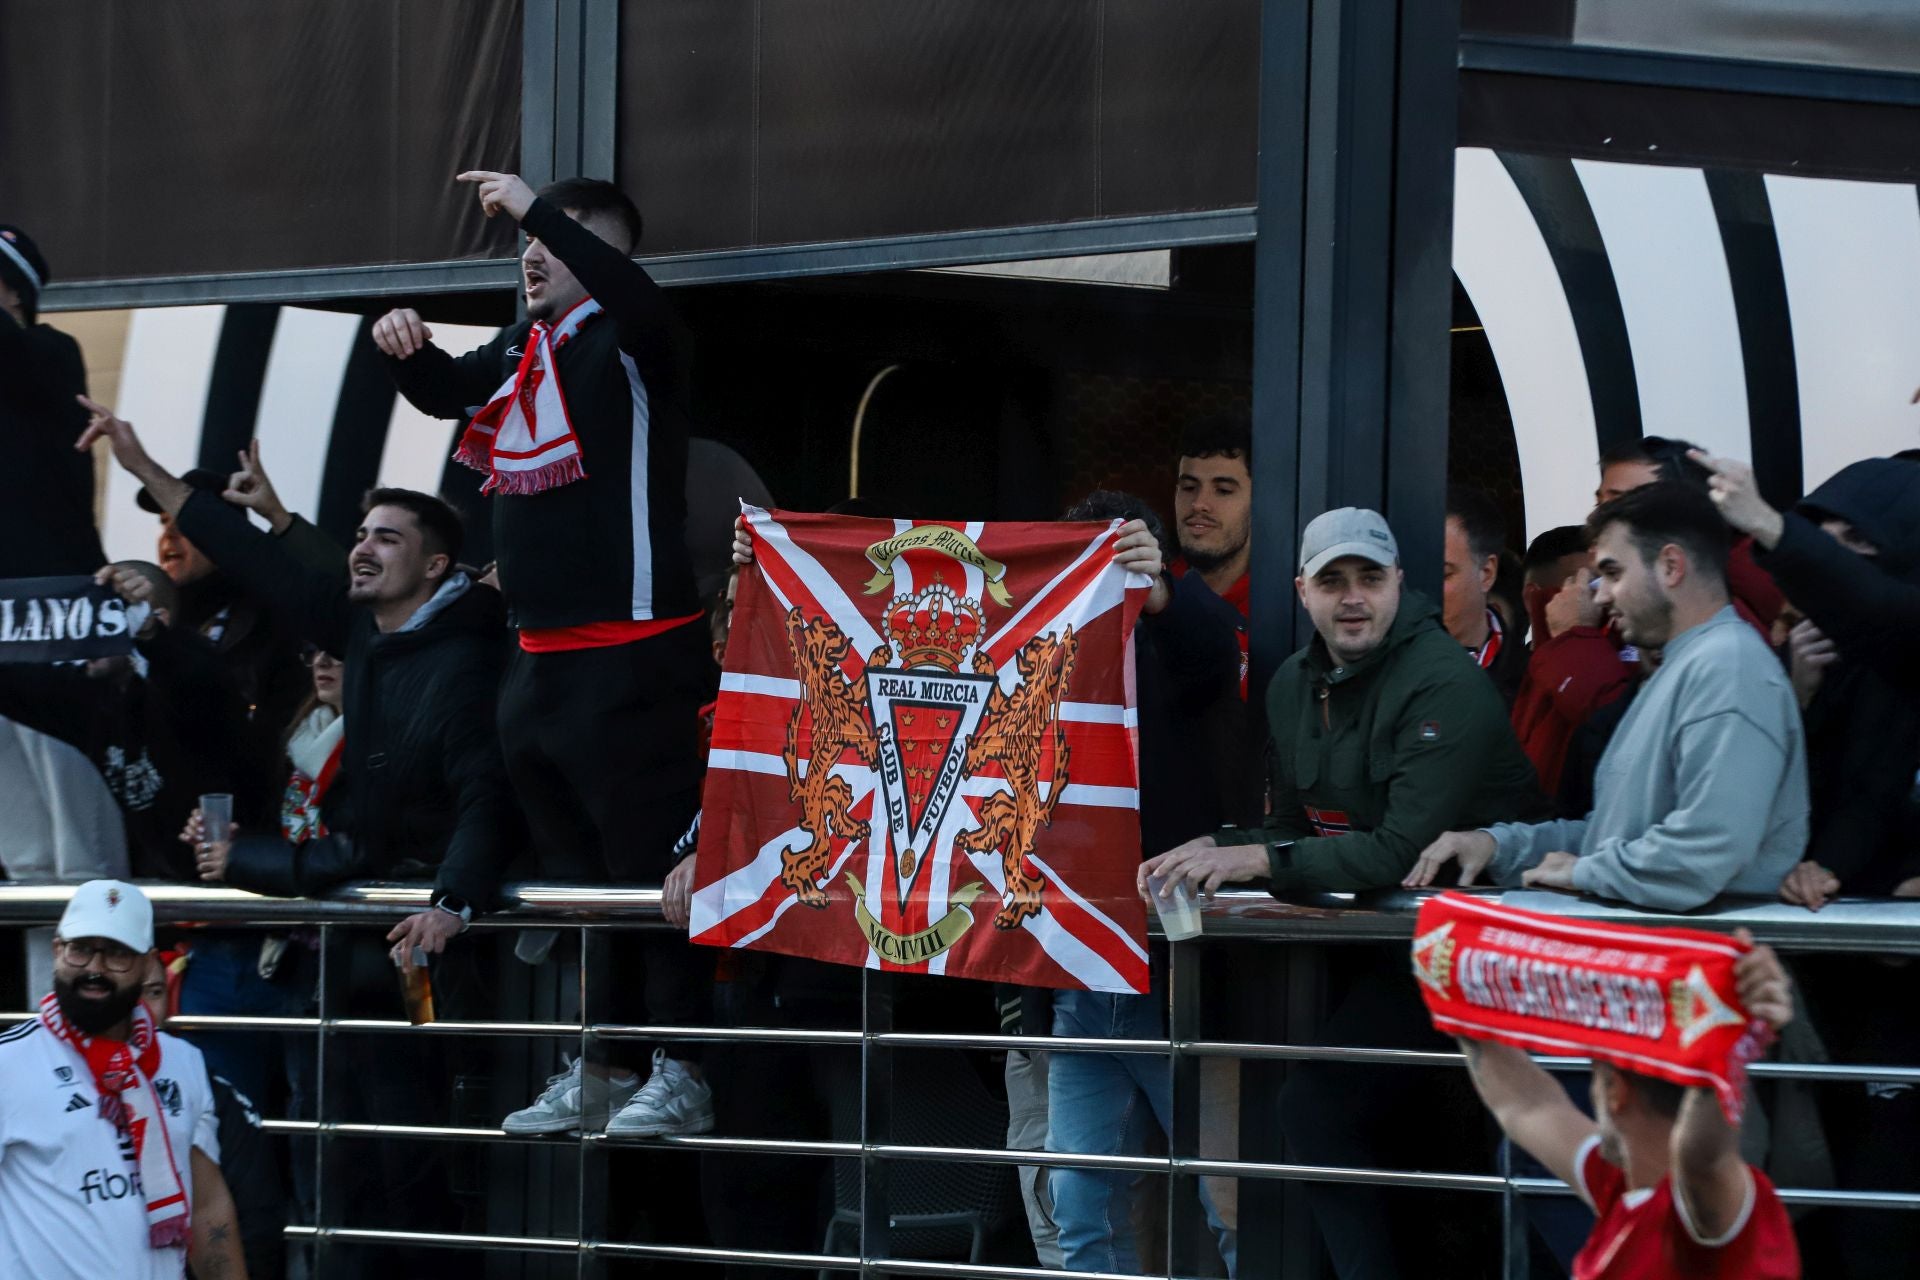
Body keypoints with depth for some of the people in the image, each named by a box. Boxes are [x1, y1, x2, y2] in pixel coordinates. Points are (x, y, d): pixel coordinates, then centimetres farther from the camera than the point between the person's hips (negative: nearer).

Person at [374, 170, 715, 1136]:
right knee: (569, 866, 13)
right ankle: (599, 1066, 21)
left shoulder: (623, 341, -7)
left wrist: (539, 212, -30)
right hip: (541, 656, 9)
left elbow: (640, 302, -29)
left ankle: (680, 1072, -7)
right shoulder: (520, 349, 16)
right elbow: (444, 393, 29)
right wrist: (406, 350, 7)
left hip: (632, 651, -9)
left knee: (649, 861, -9)